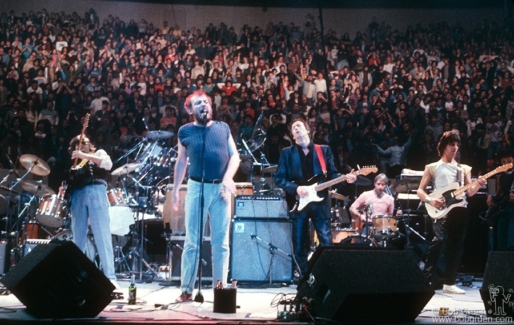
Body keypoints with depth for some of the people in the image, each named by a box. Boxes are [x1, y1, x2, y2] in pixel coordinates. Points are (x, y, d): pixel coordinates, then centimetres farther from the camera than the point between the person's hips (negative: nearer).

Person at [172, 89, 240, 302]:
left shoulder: (223, 128, 10)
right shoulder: (186, 131, 7)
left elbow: (234, 156, 7)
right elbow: (181, 162, 12)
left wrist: (228, 177, -10)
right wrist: (175, 191, 8)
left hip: (221, 189, 1)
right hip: (197, 188, -1)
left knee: (221, 243, 3)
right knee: (192, 242, 0)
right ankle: (186, 289, 5)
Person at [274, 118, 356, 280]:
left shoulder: (324, 150, 11)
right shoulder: (287, 152, 8)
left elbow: (332, 174, 8)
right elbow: (279, 178, 2)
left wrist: (345, 178, -11)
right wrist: (296, 188, -13)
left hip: (320, 201, 0)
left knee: (327, 242, -7)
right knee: (299, 246, 2)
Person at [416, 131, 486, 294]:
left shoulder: (464, 169, 20)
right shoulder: (432, 167, 10)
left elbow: (469, 192, 11)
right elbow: (420, 190, 6)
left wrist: (478, 185, -11)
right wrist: (430, 200, -13)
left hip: (460, 209, 4)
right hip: (440, 210, -4)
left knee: (456, 246, 3)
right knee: (440, 240, -24)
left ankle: (449, 283, 8)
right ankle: (428, 278, -19)